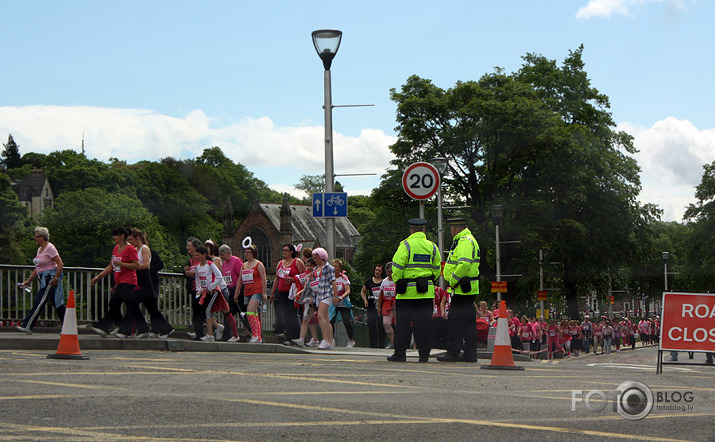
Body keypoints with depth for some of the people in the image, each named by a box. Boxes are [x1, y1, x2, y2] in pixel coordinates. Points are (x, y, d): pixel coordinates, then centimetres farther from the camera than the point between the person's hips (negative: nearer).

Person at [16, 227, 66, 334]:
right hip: (43, 279, 10)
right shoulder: (40, 249, 17)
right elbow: (37, 269, 21)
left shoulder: (50, 248, -11)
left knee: (39, 303, -11)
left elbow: (60, 264, -16)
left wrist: (55, 278, -22)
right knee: (57, 304, 10)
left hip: (50, 278, -10)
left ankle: (27, 326, -13)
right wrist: (28, 281, 16)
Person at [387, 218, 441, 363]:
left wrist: (397, 282, 2)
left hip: (407, 291, -3)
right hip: (426, 291, 3)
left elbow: (397, 267, -10)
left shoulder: (405, 245, -6)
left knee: (403, 321, 2)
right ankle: (424, 354, 4)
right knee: (423, 322, 5)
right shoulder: (432, 246, 7)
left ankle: (400, 353, 3)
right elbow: (437, 269, 11)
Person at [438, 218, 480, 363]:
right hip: (468, 289, 11)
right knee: (468, 321, 11)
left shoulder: (465, 242, -15)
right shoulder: (467, 240, 20)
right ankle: (470, 354, 13)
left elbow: (464, 264, -26)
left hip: (462, 289, -11)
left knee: (455, 321, -8)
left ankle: (453, 353, -6)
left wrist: (452, 280, -17)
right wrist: (452, 281, 17)